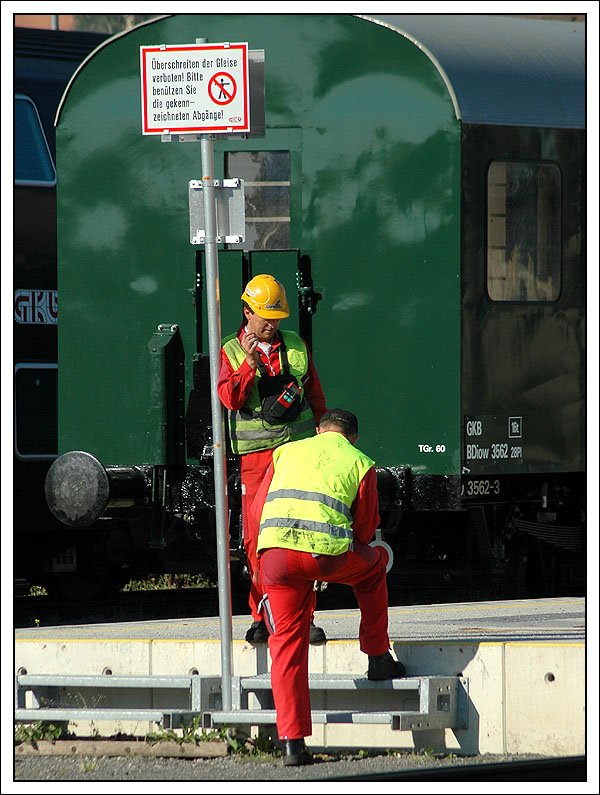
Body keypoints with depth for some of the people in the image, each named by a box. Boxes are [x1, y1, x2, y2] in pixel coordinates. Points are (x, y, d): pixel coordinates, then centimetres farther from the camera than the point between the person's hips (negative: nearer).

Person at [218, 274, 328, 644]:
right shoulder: (232, 352, 5)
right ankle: (262, 618, 3)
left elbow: (317, 399, 18)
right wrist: (249, 364, -22)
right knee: (258, 536, -4)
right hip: (257, 454, -1)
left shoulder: (297, 347, 12)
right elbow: (229, 398, -9)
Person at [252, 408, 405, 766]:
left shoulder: (287, 451, 24)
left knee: (287, 643, 9)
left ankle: (292, 741, 1)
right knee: (374, 566, 32)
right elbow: (365, 529, 16)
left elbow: (259, 509, 23)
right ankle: (378, 658, 38)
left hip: (274, 552, 2)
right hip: (329, 555, -2)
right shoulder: (360, 462, 16)